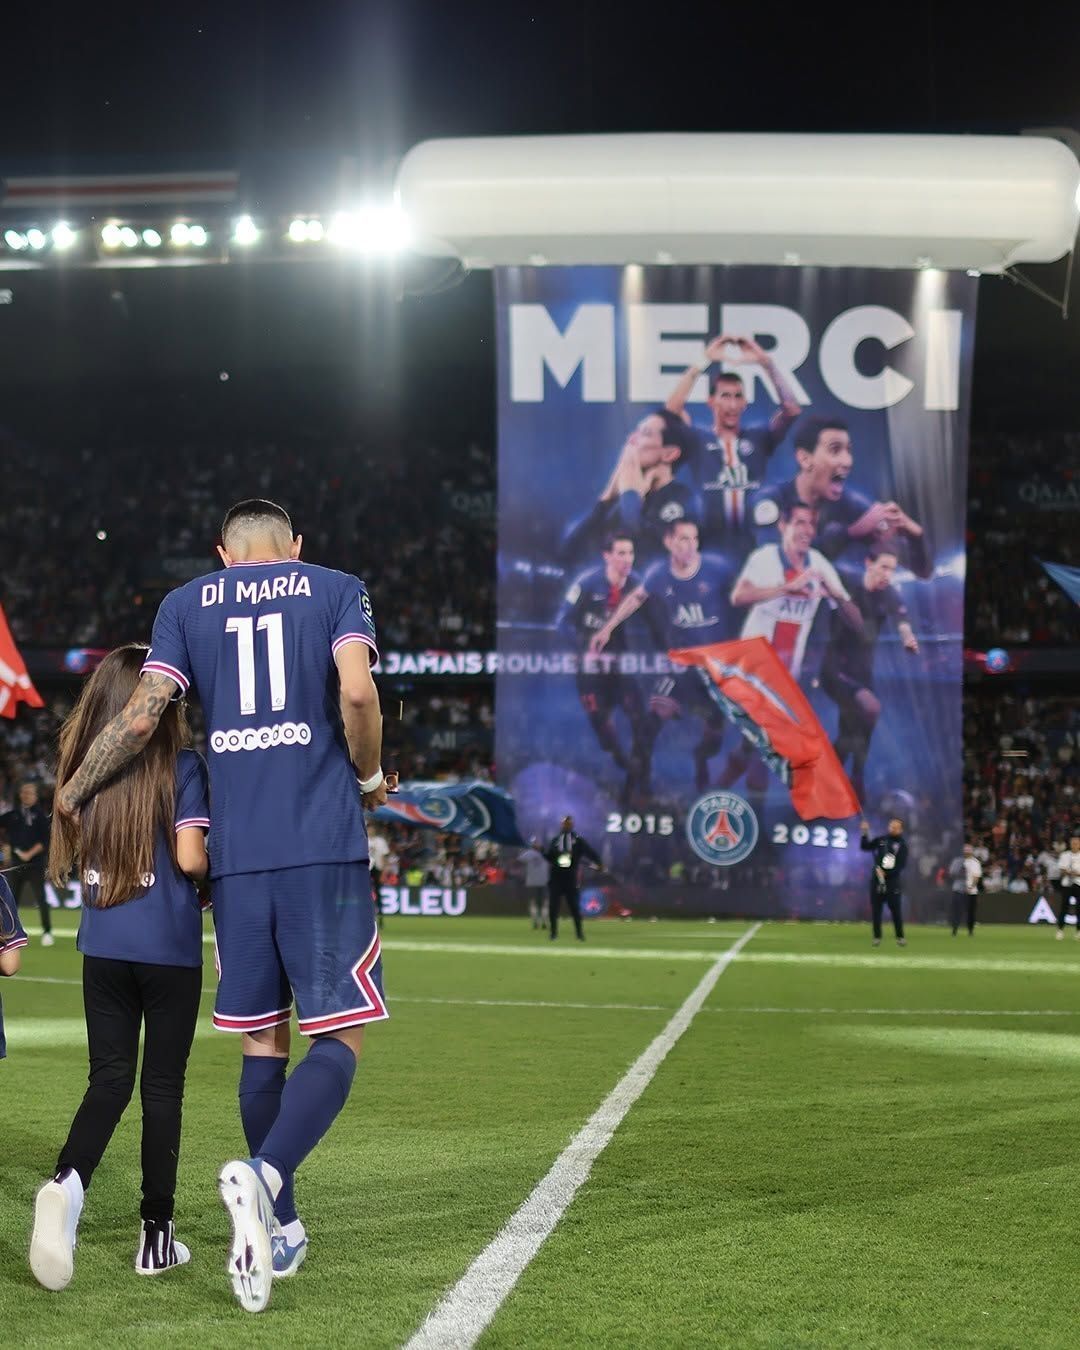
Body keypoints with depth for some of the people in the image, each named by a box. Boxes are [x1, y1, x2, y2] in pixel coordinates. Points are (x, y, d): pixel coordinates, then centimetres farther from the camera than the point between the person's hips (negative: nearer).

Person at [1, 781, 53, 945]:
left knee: (40, 898, -7)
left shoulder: (40, 815, -1)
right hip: (17, 863, 4)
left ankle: (47, 932, -2)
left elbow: (45, 840, -7)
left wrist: (29, 854, -15)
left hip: (35, 863, -4)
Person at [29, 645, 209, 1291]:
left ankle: (67, 1182, -20)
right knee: (163, 1085, 6)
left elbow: (75, 851, 13)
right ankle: (157, 1234, 11)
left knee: (110, 1079, 9)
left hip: (103, 948, 4)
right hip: (169, 948, -3)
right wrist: (220, 862, 5)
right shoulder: (182, 766, -9)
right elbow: (190, 857, -15)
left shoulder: (87, 767, 5)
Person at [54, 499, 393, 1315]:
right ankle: (264, 1175, -27)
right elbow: (357, 693, -10)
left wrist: (75, 793, 17)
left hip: (236, 857, 3)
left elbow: (142, 716, 3)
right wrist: (370, 778, 6)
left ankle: (280, 1230, 16)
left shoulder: (186, 605, 12)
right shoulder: (337, 590, 7)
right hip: (326, 849, -3)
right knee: (338, 1038, -3)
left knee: (263, 1044, 12)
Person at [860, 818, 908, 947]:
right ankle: (877, 937, 6)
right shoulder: (881, 840, 8)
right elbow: (865, 847, 9)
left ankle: (900, 937, 7)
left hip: (892, 880, -3)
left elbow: (901, 865, -9)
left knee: (896, 909, -3)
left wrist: (886, 873, -16)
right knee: (876, 909, 1)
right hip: (877, 879, 3)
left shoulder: (902, 845, -2)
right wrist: (865, 834, -7)